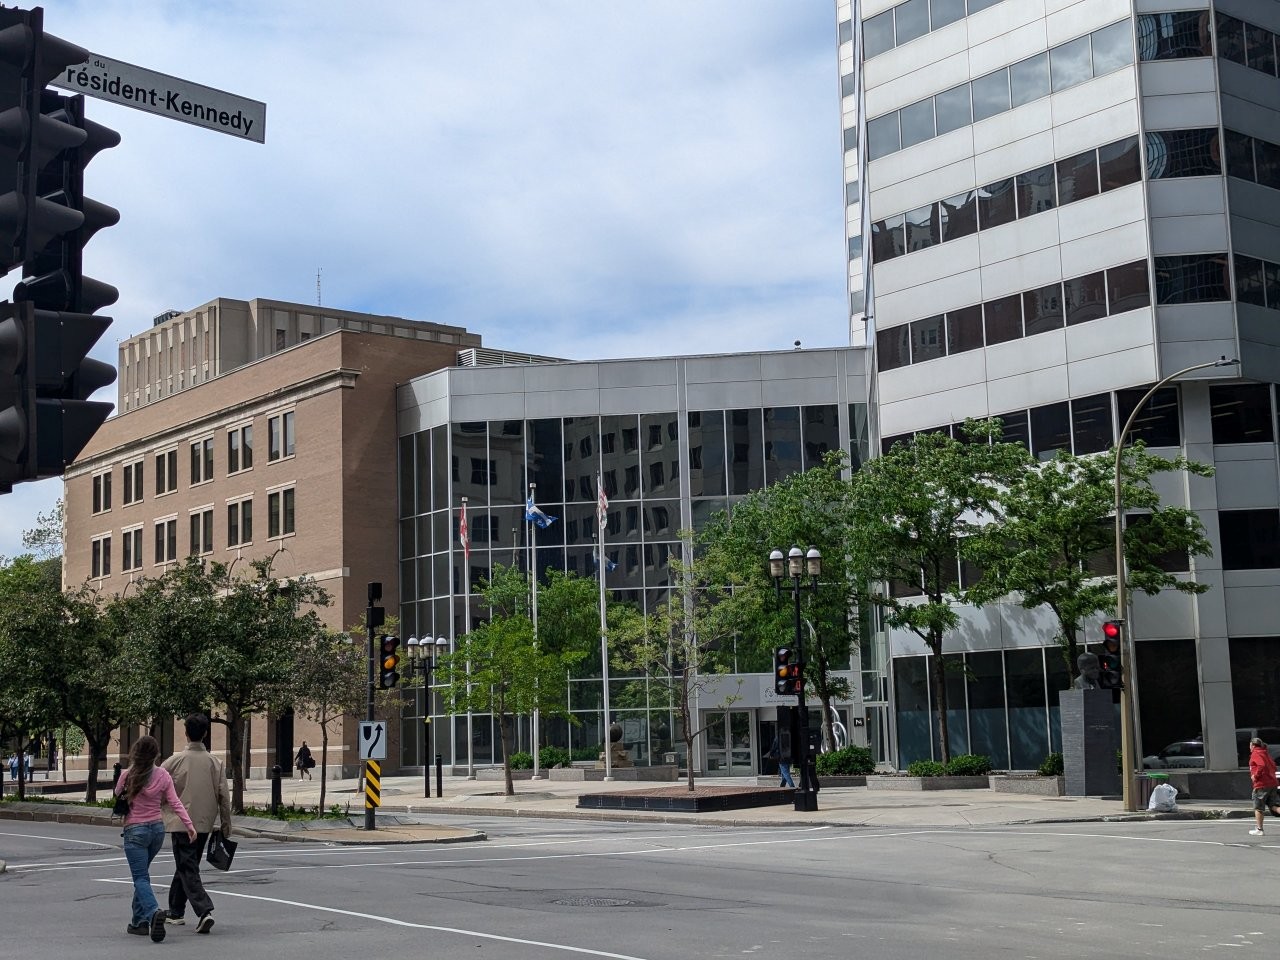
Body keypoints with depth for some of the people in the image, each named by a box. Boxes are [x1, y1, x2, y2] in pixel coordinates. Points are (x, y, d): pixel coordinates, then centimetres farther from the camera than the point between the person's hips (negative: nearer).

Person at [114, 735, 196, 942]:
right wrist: (189, 825, -4)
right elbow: (175, 803, -6)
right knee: (142, 874, 19)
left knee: (141, 877, -7)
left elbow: (117, 795, 7)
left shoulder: (127, 775, -11)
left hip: (135, 830, -4)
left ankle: (154, 912, -32)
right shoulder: (163, 775, -3)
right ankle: (139, 921, 22)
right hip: (157, 828, 4)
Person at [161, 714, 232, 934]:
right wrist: (226, 825, 9)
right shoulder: (215, 762, 0)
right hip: (205, 824, 4)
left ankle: (204, 911, -22)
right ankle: (176, 911, 29)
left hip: (181, 823, -4)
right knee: (185, 866, 19)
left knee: (188, 869, -5)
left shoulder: (175, 761, -9)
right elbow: (224, 796, 1)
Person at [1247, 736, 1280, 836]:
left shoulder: (1255, 754, -9)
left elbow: (1262, 765, -25)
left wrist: (1255, 776, -16)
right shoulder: (1266, 753, 17)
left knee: (1258, 807, 4)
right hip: (1272, 783, 8)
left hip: (1261, 784, -8)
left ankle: (1259, 829, 8)